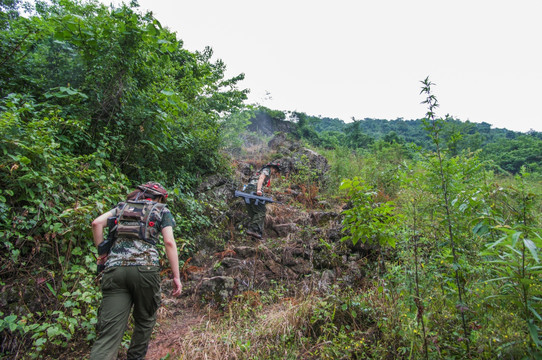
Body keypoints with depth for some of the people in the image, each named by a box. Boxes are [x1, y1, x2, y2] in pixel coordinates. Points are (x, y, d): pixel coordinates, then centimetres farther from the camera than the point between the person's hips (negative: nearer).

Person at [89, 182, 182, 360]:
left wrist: (102, 251, 18)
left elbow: (97, 222, 9)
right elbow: (169, 242, 2)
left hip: (114, 269, 3)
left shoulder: (123, 206, 24)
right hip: (145, 268, -3)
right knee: (145, 320, 20)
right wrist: (176, 276, 3)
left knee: (109, 332, -1)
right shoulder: (162, 211, 14)